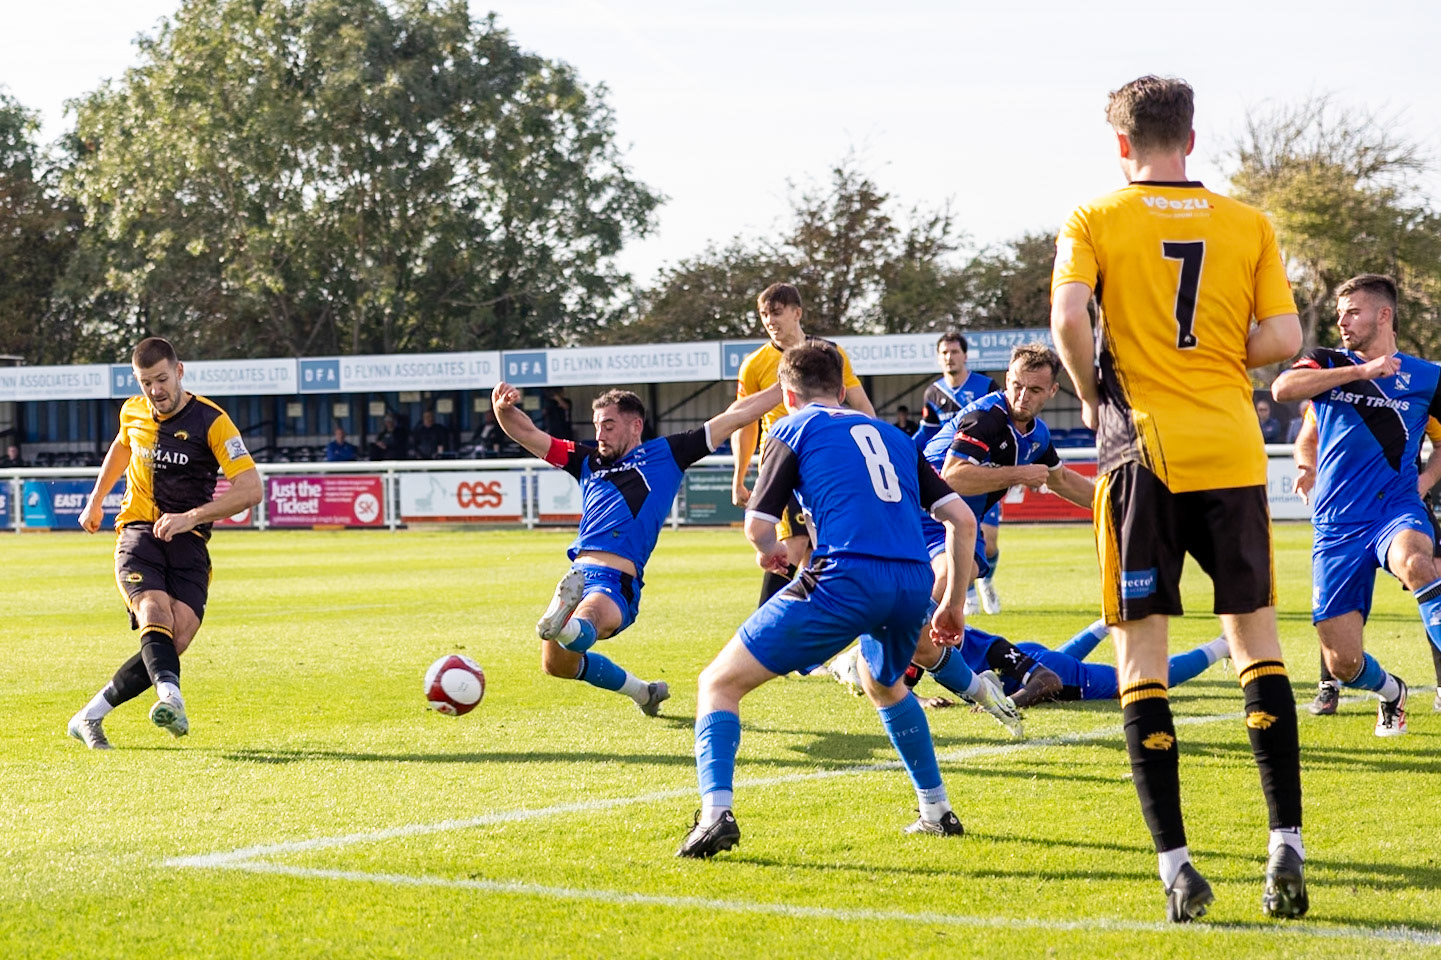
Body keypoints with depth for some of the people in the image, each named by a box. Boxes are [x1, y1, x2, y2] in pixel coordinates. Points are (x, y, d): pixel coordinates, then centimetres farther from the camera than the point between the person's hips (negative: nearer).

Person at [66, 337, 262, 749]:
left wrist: (192, 517, -23)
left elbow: (250, 489, -15)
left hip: (188, 543, -1)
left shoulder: (211, 422, -8)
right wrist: (96, 499, 33)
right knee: (156, 617, -27)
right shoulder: (133, 412, 7)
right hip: (138, 534, 1)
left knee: (177, 638, -17)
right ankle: (171, 699, -52)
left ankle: (90, 716, -4)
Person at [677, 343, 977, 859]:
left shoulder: (794, 429, 13)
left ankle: (715, 812, -17)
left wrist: (769, 554, 28)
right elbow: (962, 519, 20)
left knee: (719, 684, 4)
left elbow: (758, 527, 5)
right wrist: (954, 602, 28)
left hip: (844, 579, -5)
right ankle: (937, 812, 37)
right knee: (884, 685, 38)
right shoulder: (892, 435, 26)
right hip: (914, 583, 5)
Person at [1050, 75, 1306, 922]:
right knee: (1256, 636, 12)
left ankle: (1176, 864, -4)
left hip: (1143, 448, -2)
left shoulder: (1095, 221, 1)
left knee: (1142, 651, 2)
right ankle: (1287, 844, 4)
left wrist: (1092, 397, 2)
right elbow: (1283, 340, 0)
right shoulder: (1249, 225, 7)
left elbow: (1069, 318, -14)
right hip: (1234, 449, 2)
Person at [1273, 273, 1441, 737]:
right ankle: (1391, 691, 32)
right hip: (1337, 526, 2)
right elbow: (1282, 388, -13)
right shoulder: (1328, 364, 9)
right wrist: (1362, 371, -18)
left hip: (1397, 511, -2)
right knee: (1343, 664, -3)